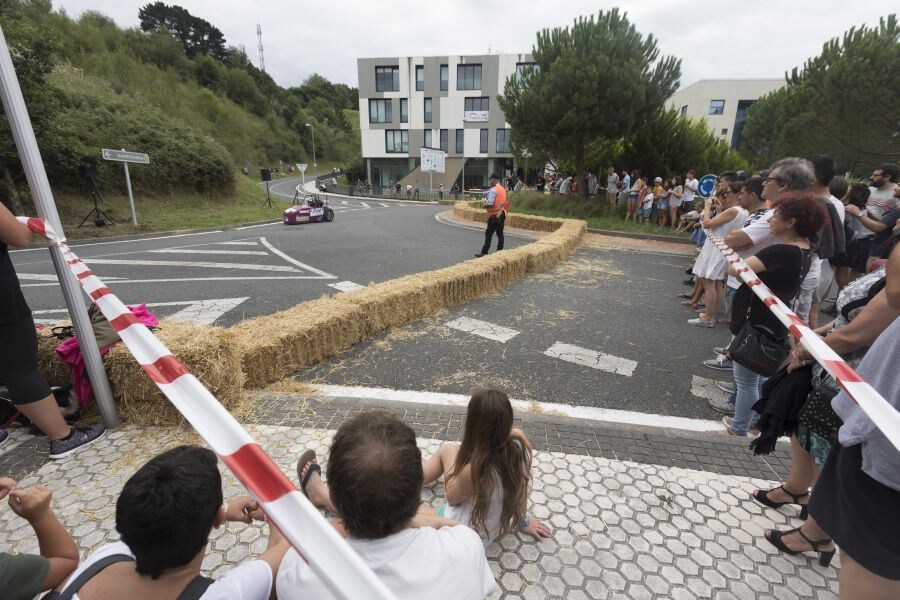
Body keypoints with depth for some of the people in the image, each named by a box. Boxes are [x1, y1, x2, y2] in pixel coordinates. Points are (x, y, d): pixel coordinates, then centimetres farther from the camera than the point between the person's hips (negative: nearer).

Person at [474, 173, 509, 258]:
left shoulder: (493, 190, -15)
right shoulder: (503, 189, 12)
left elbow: (490, 204, -23)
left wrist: (484, 205, -3)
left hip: (494, 215, -8)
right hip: (502, 213, 8)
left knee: (488, 234, -5)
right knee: (500, 233, 12)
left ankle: (484, 252, -5)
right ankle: (500, 251, 16)